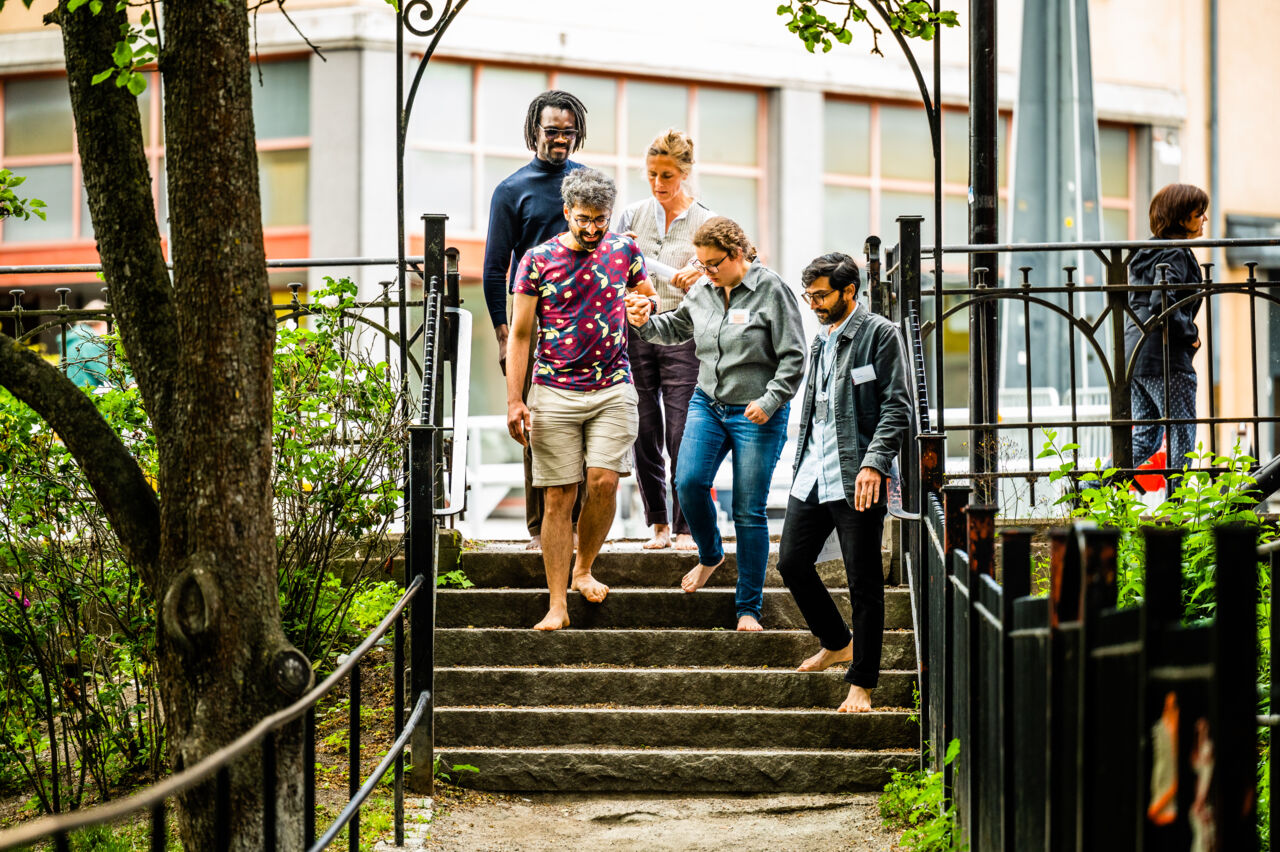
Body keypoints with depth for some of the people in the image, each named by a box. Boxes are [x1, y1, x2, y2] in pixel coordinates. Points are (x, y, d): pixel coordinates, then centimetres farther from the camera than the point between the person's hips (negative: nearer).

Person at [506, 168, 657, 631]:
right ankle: (557, 605, 3)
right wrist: (514, 401, -4)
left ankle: (583, 570, 14)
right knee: (559, 496, -2)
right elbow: (520, 334, 2)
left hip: (613, 388, 1)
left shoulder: (624, 249, 5)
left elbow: (649, 298, 22)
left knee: (604, 481, -13)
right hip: (554, 392, -1)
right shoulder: (538, 259, -1)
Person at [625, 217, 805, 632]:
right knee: (689, 481, -14)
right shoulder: (702, 290, 5)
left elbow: (793, 357, -9)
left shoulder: (771, 290, -11)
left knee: (749, 511, -2)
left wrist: (769, 401, -18)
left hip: (757, 414, -5)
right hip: (707, 405, 5)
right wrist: (646, 323, 2)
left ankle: (748, 608, 8)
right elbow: (677, 328, 22)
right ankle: (710, 555, 17)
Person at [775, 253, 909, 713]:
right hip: (813, 475, 8)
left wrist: (874, 464, -22)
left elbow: (897, 407, -12)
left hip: (857, 479, -8)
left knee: (863, 582, -3)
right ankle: (836, 643, 29)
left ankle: (862, 683, 4)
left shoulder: (880, 335, -7)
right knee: (791, 561, 8)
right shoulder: (820, 339, 17)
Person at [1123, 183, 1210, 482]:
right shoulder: (1176, 255, -12)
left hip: (1135, 355, 9)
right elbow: (1162, 302, -24)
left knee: (1145, 436, 10)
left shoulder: (1148, 252, 17)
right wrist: (1190, 333, -13)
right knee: (1182, 435, 0)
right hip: (1165, 358, -9)